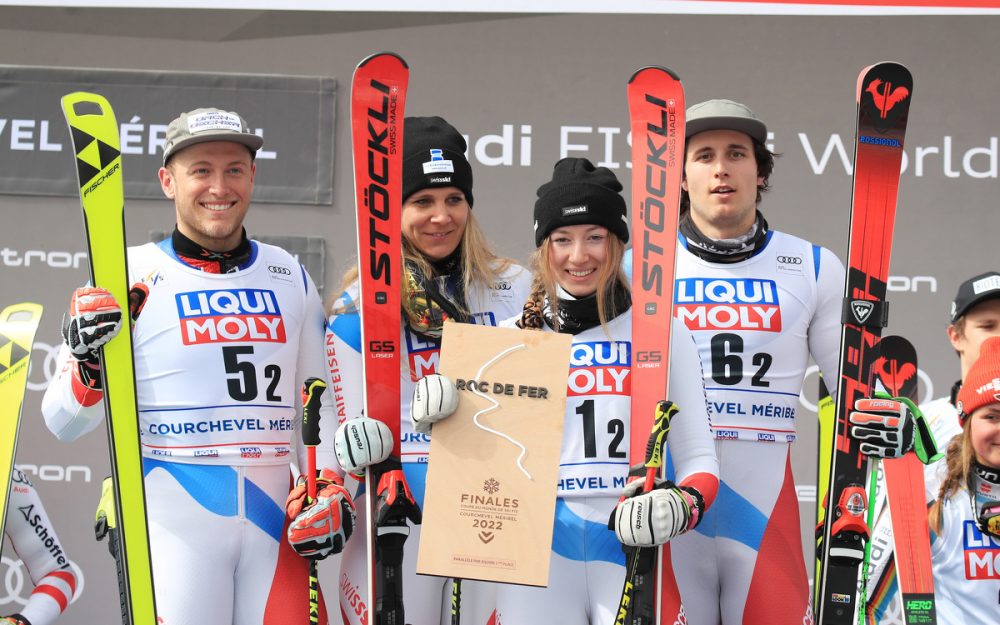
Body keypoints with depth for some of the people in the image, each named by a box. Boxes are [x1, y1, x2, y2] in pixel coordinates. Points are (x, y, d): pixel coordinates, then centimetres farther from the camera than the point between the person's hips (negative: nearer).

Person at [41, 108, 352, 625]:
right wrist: (88, 368, -19)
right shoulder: (129, 278, -1)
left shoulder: (290, 279, 11)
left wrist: (330, 487, 7)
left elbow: (318, 398, 21)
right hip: (171, 520, -4)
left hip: (274, 519, 4)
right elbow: (63, 424, 0)